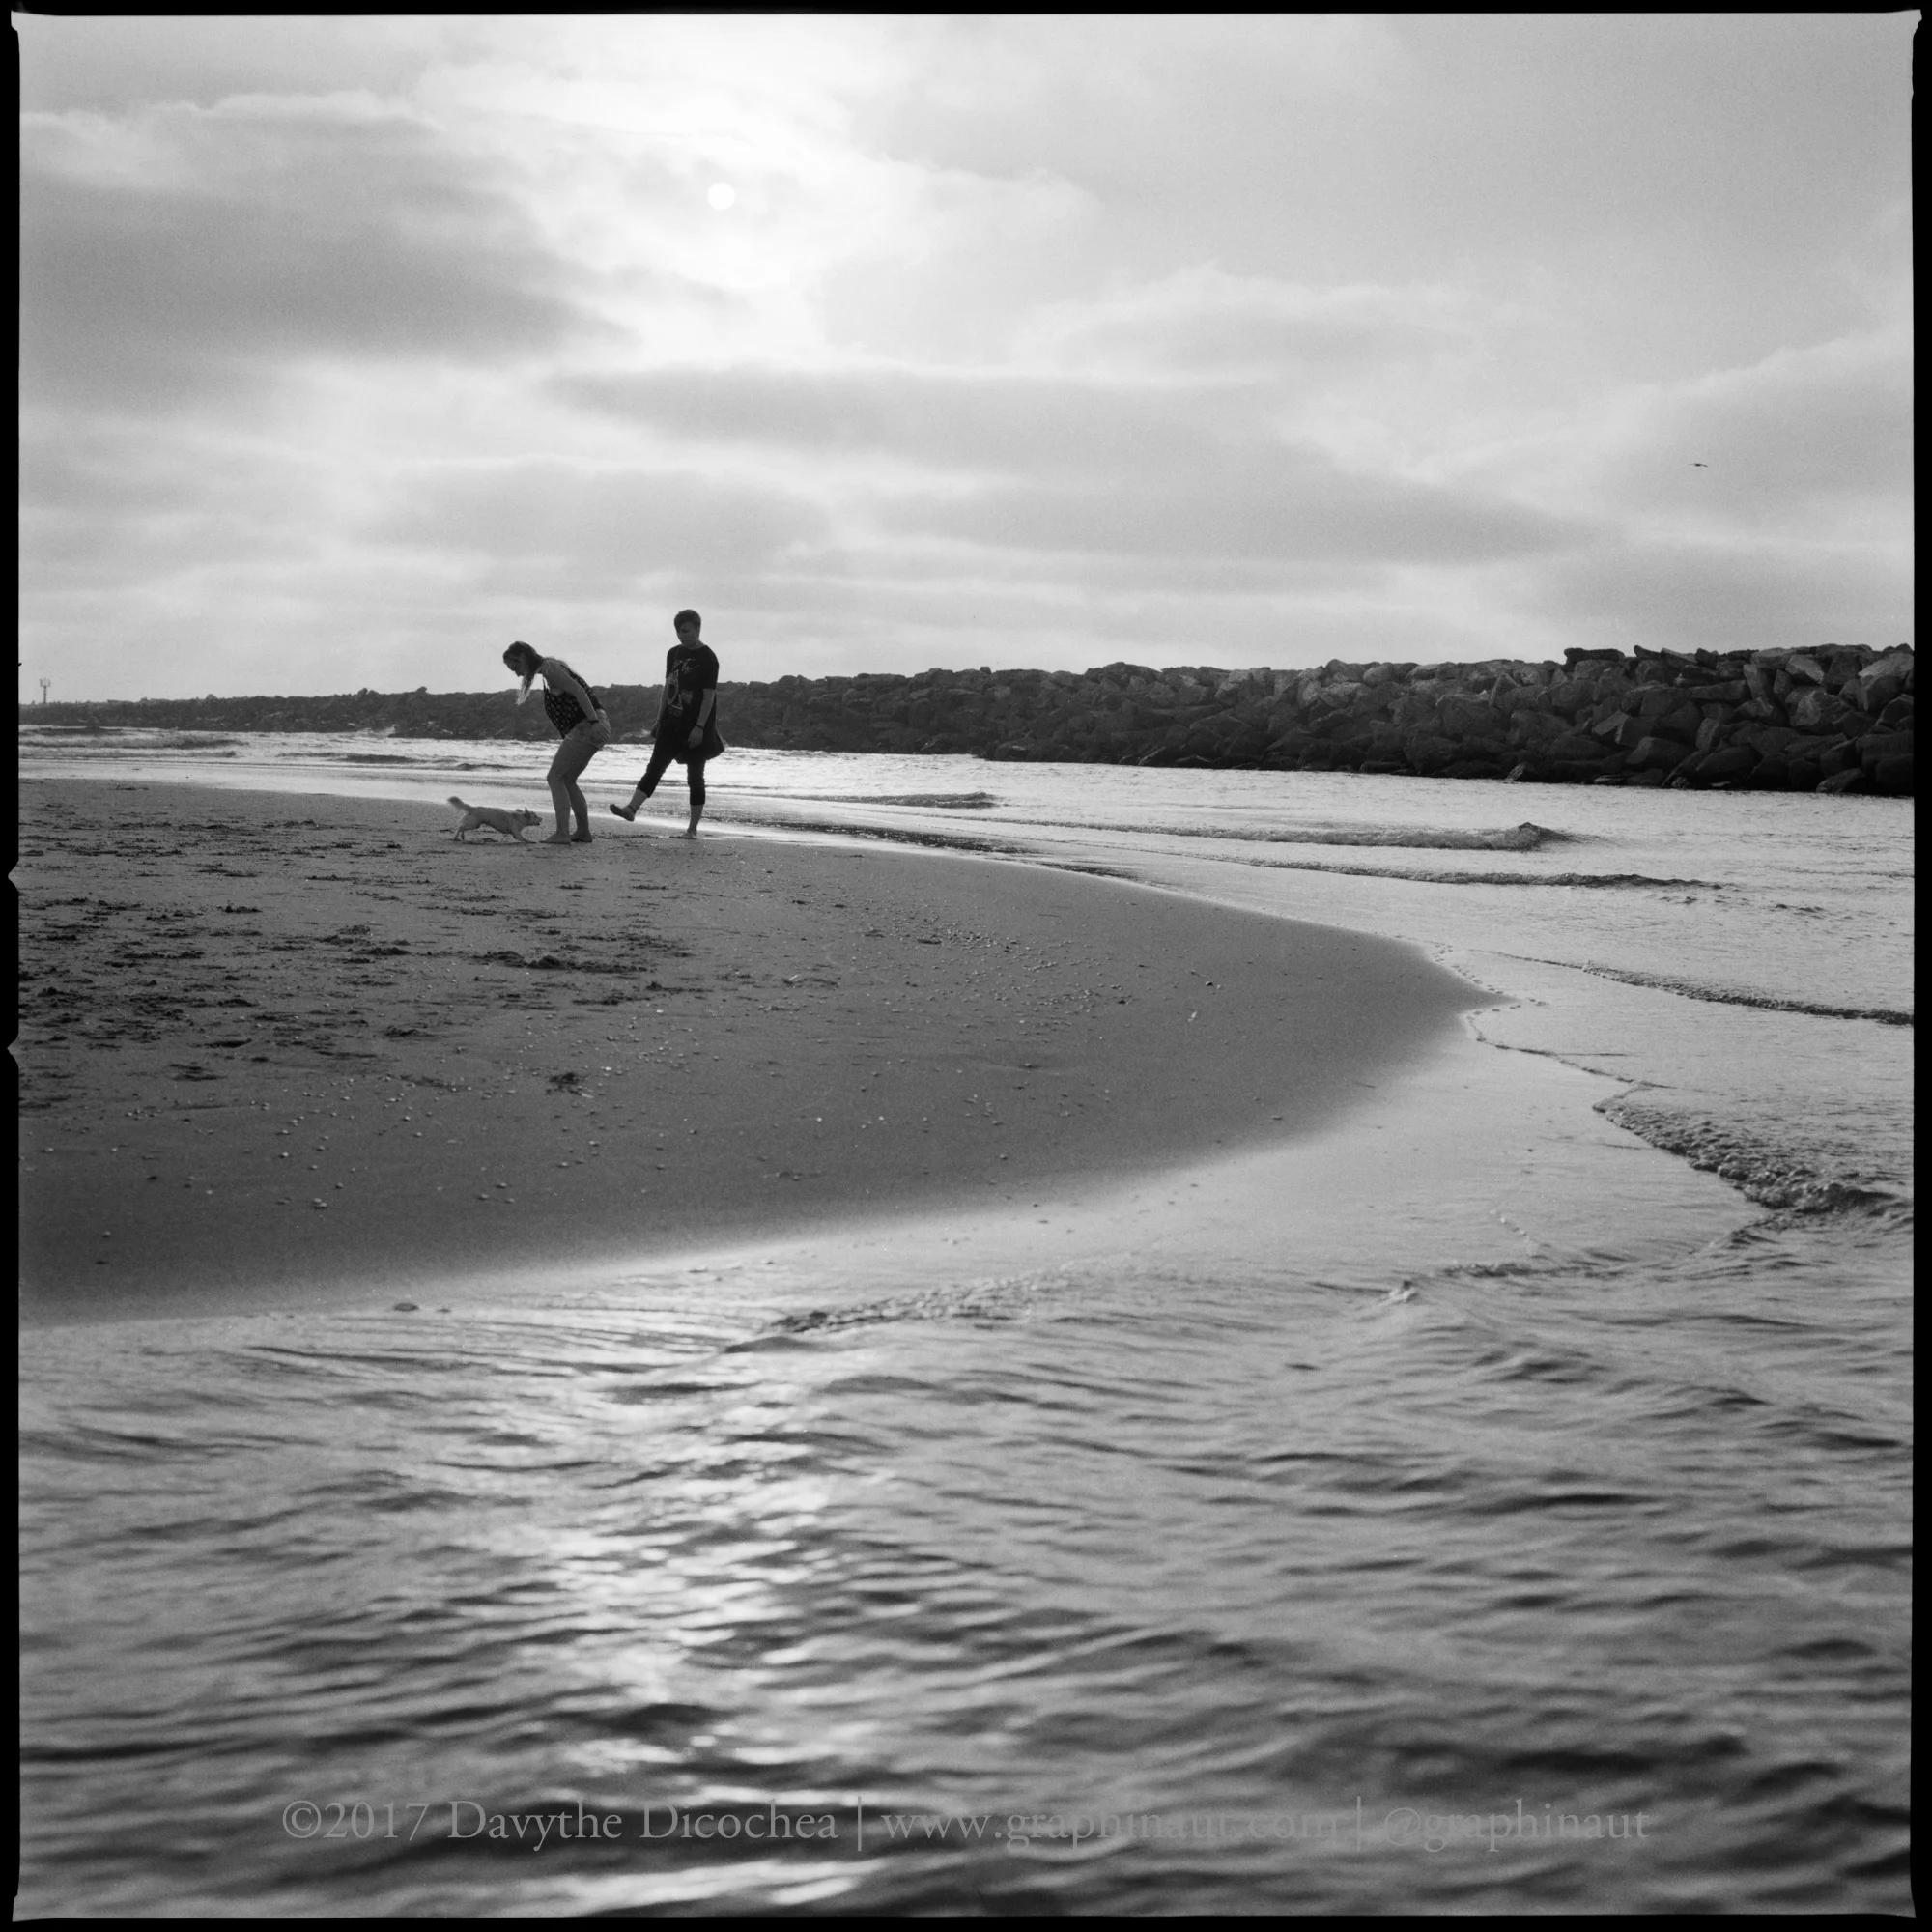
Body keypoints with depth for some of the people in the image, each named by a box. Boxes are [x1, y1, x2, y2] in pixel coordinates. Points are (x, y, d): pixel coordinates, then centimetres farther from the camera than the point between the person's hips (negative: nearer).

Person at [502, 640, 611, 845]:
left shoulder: (549, 669, -11)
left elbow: (579, 692, -20)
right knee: (566, 780, 18)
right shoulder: (551, 668, 19)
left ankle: (562, 833, -14)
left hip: (586, 728, -10)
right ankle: (583, 832, 21)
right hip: (589, 728, 10)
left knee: (555, 777, -8)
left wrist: (594, 721, -25)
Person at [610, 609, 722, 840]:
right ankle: (631, 808, -15)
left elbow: (709, 696, -14)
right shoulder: (673, 654, 10)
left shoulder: (708, 658, -10)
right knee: (654, 767, -5)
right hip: (672, 723, 6)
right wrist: (659, 718, 12)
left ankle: (693, 827, 8)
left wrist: (700, 727, -19)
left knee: (695, 774, 1)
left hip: (696, 727, -6)